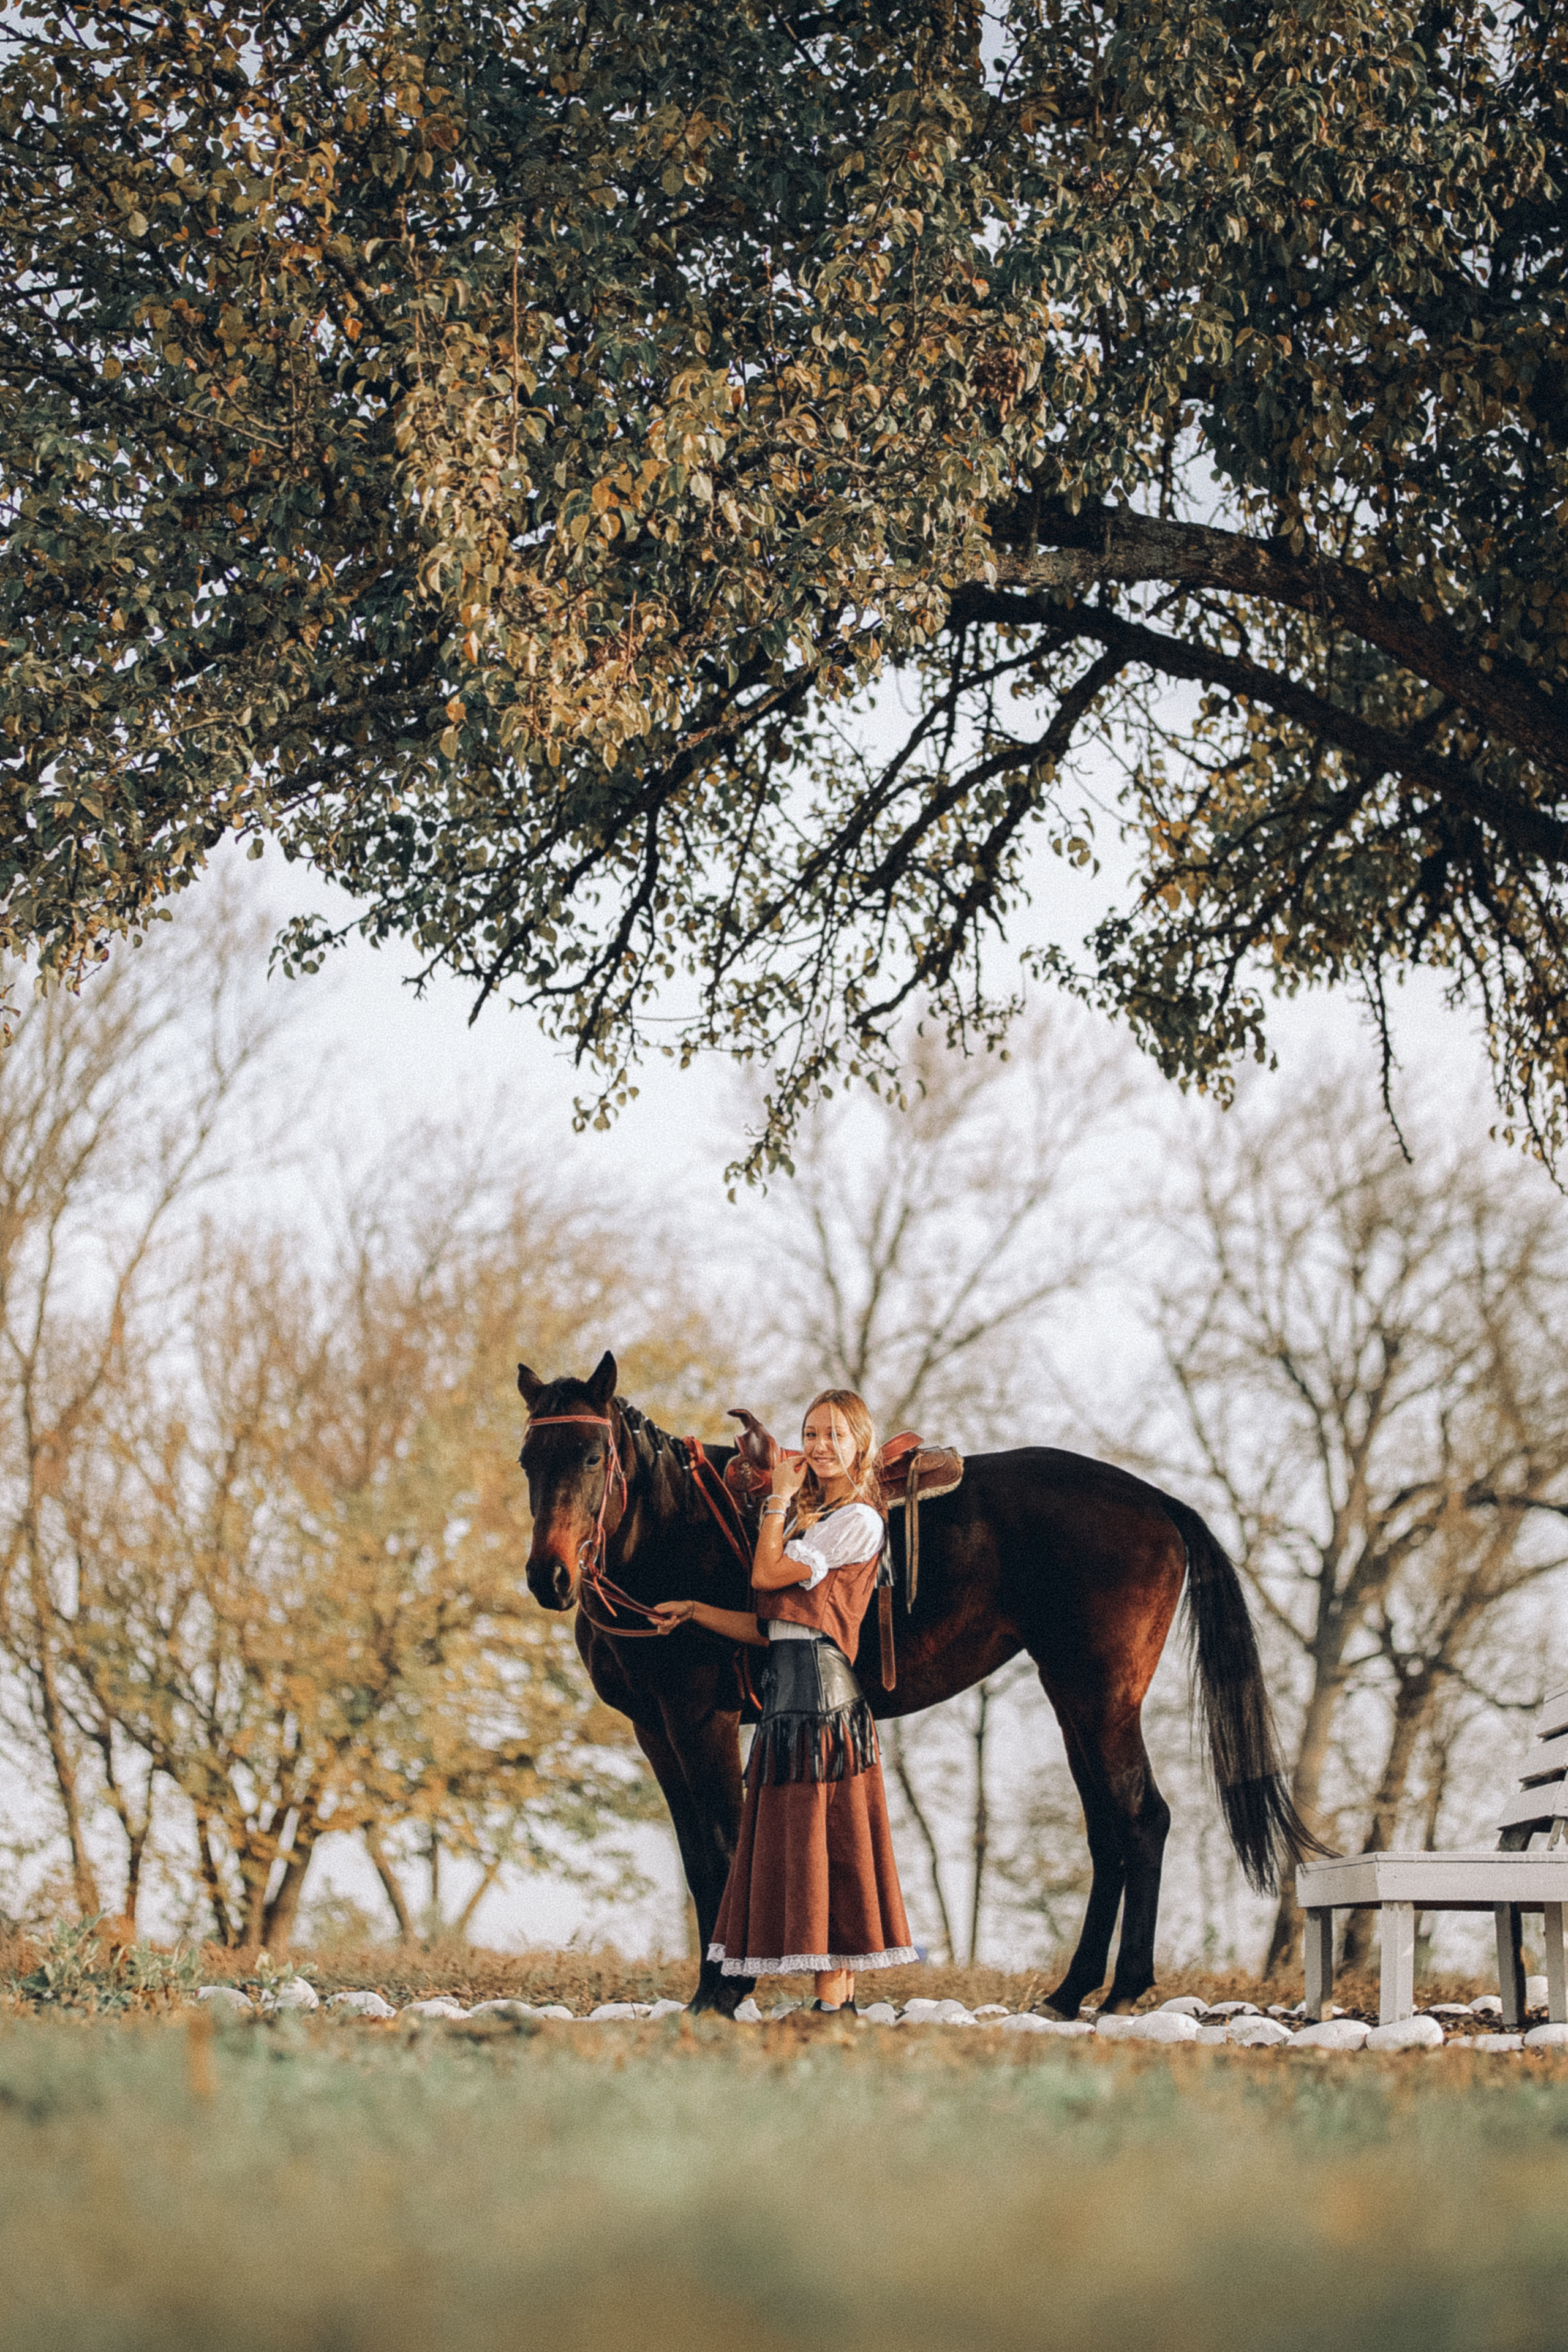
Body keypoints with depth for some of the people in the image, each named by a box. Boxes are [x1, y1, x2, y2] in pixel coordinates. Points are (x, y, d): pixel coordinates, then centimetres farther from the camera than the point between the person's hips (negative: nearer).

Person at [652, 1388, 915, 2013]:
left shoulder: (857, 1519, -7)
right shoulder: (809, 1516, 21)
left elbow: (767, 1574, -13)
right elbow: (769, 1627, 16)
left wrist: (780, 1498, -4)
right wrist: (695, 1612, 10)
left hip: (820, 1680, -9)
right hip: (787, 1683, 9)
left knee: (823, 1840, -8)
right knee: (800, 1843, 8)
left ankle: (832, 1997, -6)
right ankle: (839, 1990, 12)